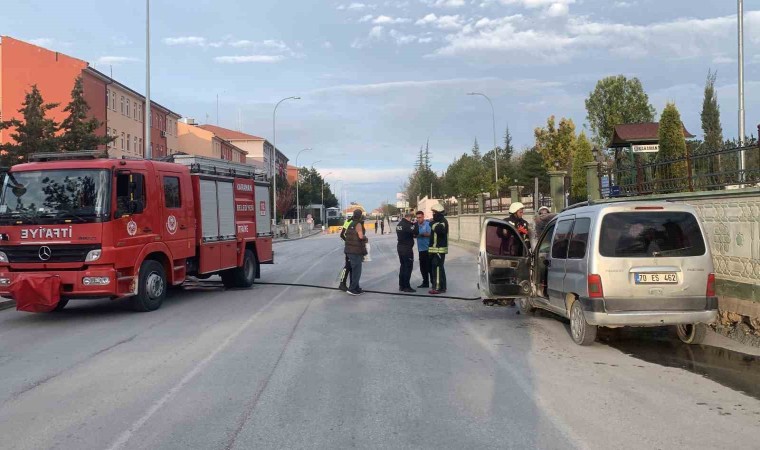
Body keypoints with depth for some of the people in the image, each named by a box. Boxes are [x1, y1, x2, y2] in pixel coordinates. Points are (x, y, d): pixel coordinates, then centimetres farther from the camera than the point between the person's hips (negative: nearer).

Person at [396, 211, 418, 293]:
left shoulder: (399, 224, 11)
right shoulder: (407, 224, -17)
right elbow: (415, 232, -21)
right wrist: (415, 224, -7)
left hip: (400, 247, 9)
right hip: (407, 248, -9)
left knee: (403, 266, 16)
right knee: (408, 267, -2)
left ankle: (401, 285, 20)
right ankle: (406, 286, -2)